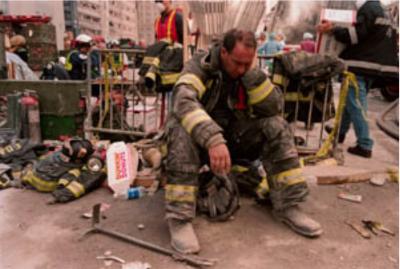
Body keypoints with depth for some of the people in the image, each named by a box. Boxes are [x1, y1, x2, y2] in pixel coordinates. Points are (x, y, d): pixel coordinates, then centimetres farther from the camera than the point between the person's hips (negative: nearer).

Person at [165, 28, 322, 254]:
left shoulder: (250, 73, -1)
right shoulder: (200, 66, -15)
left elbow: (274, 108, -12)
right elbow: (183, 102, -36)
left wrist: (251, 73, -21)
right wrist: (213, 139, -50)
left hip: (234, 139, 4)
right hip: (201, 139, -3)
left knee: (276, 126, -16)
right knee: (181, 129, -35)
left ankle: (288, 205, -13)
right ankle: (180, 217, -33)